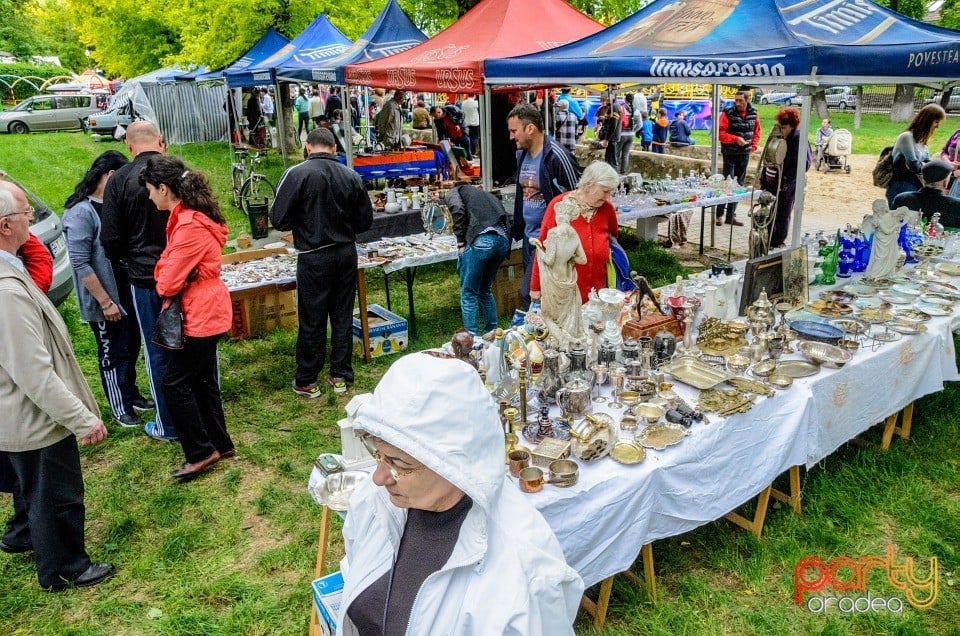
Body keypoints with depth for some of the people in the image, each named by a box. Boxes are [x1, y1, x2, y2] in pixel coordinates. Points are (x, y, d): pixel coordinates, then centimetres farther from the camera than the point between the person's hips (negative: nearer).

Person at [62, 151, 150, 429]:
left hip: (127, 293, 7)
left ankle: (131, 394, 37)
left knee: (131, 348, 19)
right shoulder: (80, 213, -19)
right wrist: (105, 301, -20)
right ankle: (121, 408, 22)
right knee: (113, 355, 7)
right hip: (106, 301, -7)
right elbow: (80, 264, -21)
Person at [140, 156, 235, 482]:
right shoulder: (191, 215, 9)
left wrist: (162, 283, 2)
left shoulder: (189, 226, -23)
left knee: (175, 382, 0)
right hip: (206, 311, 10)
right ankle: (220, 443, 29)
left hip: (201, 316, -10)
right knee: (201, 379, 17)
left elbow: (169, 282, -20)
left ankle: (201, 453, 10)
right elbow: (176, 267, 14)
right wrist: (167, 280, -6)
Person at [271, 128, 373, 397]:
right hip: (346, 254, 4)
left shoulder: (297, 174, -12)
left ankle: (306, 382, 17)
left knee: (311, 321, 6)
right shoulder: (351, 176, 0)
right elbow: (365, 221, 6)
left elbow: (279, 220, -11)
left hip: (314, 257, -3)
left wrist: (303, 224, 9)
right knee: (343, 316, 13)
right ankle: (340, 376, 22)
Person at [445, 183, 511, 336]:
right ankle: (492, 333, 26)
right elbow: (503, 215, 23)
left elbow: (458, 209, -4)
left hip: (481, 241, -6)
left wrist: (460, 242, -1)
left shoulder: (453, 192, 20)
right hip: (503, 241, 6)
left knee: (469, 294, 4)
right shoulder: (483, 193, 37)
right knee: (485, 290, 23)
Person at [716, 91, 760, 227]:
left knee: (739, 185, 9)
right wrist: (736, 139, -21)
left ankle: (731, 215, 17)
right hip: (730, 154, -5)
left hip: (745, 154, 5)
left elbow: (756, 132, 17)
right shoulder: (728, 114, -10)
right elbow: (720, 133, -13)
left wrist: (753, 145, 3)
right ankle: (719, 214, 0)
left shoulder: (753, 114, 5)